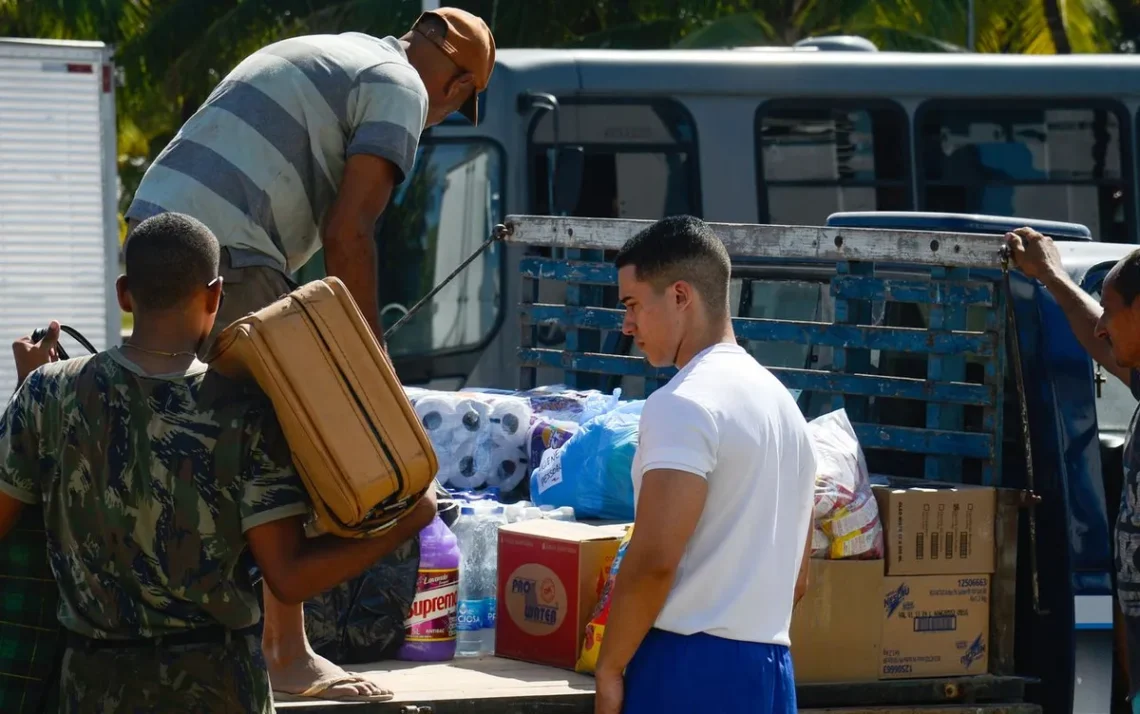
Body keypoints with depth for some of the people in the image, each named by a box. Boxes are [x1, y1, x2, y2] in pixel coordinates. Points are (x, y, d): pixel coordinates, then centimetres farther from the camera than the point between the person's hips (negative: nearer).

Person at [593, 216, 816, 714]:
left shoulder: (683, 405, -11)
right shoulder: (781, 402, 18)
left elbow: (654, 560, -18)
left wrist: (609, 668, -10)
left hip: (687, 670, -9)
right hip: (770, 669, 9)